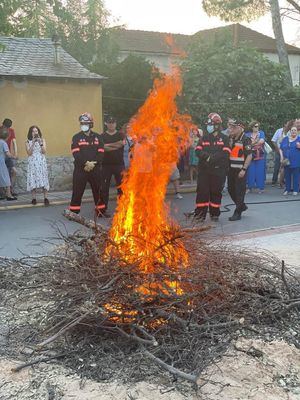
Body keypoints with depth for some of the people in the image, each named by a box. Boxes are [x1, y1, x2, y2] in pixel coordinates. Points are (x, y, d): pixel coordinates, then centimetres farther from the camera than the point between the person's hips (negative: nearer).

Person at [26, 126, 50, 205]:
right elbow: (29, 153, -7)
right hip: (32, 163, 0)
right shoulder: (28, 142, 5)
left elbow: (44, 152, -3)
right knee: (32, 179, -5)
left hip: (41, 162, 0)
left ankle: (45, 198, -3)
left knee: (43, 179, -5)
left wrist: (40, 143, -15)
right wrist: (33, 143, -15)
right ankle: (34, 198, 1)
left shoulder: (42, 140, 8)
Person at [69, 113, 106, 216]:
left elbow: (101, 153, 1)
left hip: (95, 169, 2)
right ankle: (73, 212, 4)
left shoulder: (98, 137, 7)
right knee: (77, 191, -2)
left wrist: (93, 163, -13)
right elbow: (76, 154, -8)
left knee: (98, 191, 9)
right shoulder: (76, 137, 1)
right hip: (80, 169, -2)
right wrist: (86, 163, -18)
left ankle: (100, 211, 20)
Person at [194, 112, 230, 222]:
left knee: (216, 192, 6)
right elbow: (198, 151, 1)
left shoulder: (224, 139, 2)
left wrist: (210, 157, -15)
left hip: (218, 171, -2)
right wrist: (208, 156, -16)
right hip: (204, 170, 2)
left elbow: (225, 154, -10)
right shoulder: (203, 138, 11)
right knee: (202, 191, -2)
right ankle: (200, 214, 3)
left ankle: (214, 214, 17)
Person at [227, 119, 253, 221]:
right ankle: (242, 206, 33)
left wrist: (244, 169, -21)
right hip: (231, 169, 8)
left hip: (240, 170, -8)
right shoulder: (230, 139, 11)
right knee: (231, 190, 13)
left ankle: (238, 213, 8)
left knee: (239, 191, -1)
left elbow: (249, 156, -15)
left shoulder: (245, 140, -11)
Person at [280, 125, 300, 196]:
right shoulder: (285, 139, 11)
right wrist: (281, 157, 0)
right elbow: (281, 149, 12)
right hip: (286, 161, 3)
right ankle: (287, 189, 18)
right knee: (287, 176, 9)